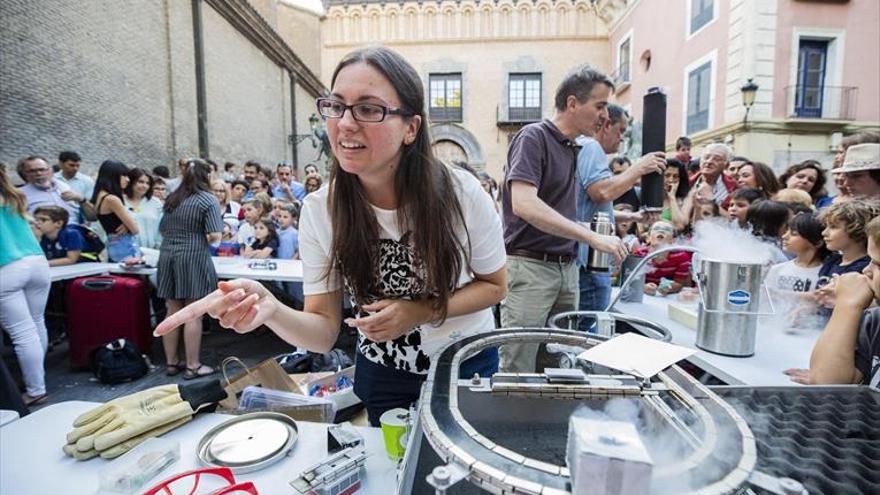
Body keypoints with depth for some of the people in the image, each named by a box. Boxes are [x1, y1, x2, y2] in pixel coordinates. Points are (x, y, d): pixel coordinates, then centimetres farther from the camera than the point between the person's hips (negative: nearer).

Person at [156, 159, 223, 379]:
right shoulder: (208, 200, -7)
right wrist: (207, 239, 7)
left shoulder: (172, 199, 14)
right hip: (193, 258, -6)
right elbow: (215, 235, -13)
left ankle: (171, 362, 20)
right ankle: (192, 366, 5)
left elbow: (162, 229, 21)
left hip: (167, 256, 6)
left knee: (173, 312, 11)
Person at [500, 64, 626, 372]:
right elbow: (524, 204, -25)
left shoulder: (573, 148, 15)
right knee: (518, 370, -2)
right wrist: (591, 237, -24)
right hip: (530, 265, -8)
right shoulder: (533, 137, -10)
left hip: (567, 267, 8)